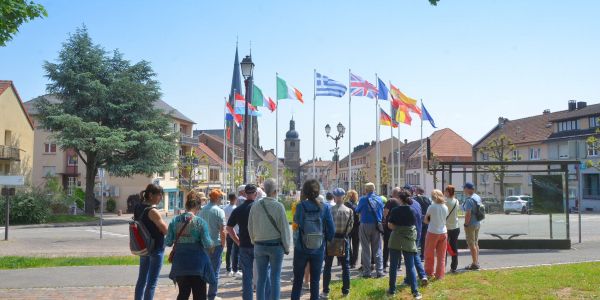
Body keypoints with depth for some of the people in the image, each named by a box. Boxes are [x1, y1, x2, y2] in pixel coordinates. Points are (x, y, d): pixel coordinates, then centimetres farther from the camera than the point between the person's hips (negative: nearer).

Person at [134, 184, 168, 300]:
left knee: (142, 279, 18)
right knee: (152, 281, 0)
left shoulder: (138, 208, 5)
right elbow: (166, 230, -18)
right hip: (156, 248, -8)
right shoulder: (152, 211, -20)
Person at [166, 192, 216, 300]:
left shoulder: (174, 221, 1)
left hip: (180, 263, 4)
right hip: (197, 263, -4)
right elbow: (207, 244, -14)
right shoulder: (200, 222, -11)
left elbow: (168, 242, 1)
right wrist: (212, 246, 7)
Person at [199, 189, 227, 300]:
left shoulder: (202, 210, 4)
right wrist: (223, 244, -5)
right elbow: (222, 231, -15)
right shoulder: (219, 211, -13)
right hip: (216, 244, -5)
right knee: (214, 271, 4)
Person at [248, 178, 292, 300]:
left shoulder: (255, 206, -1)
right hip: (276, 245, -3)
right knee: (275, 278, 5)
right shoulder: (278, 206, -11)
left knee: (261, 277, 10)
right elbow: (284, 228, -7)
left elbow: (250, 227, 6)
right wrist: (287, 246, 3)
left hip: (259, 245, 3)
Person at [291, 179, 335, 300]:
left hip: (301, 249, 0)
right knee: (315, 281, 12)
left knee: (297, 281, 13)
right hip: (318, 250, 0)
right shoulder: (325, 208, -9)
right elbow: (331, 230, -7)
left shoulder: (300, 206, -12)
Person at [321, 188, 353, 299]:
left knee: (328, 265, 7)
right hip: (343, 239, 1)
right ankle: (345, 290, 15)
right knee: (345, 265, 12)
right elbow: (350, 226, -4)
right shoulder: (349, 211, -5)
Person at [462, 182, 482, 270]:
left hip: (471, 224, -10)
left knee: (471, 245, -2)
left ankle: (474, 264, 2)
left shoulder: (469, 200, -21)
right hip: (477, 223, 10)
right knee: (476, 243, 17)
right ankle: (477, 262, 24)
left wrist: (466, 224, -18)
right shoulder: (478, 197, 9)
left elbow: (468, 214, -25)